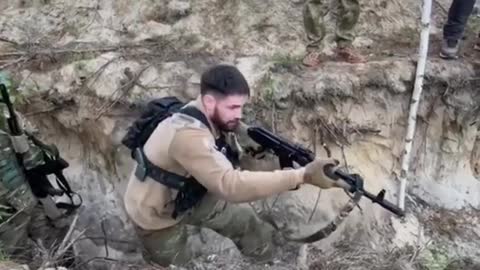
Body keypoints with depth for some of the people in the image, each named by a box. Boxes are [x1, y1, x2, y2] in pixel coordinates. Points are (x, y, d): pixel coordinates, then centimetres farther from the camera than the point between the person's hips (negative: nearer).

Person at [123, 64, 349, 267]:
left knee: (257, 234, 8)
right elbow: (232, 185, -52)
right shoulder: (188, 136, -42)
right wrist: (303, 175, -55)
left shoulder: (214, 115, -16)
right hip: (157, 215, -7)